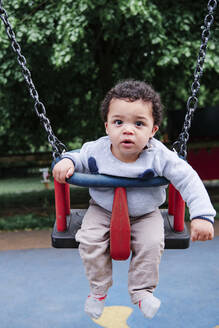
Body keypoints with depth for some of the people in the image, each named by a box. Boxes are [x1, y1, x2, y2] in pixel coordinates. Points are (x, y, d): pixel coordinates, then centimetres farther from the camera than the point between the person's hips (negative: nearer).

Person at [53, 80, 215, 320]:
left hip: (145, 214, -1)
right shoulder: (96, 151, -19)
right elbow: (80, 157, 3)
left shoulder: (159, 156, -24)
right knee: (89, 239, -19)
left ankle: (141, 290, 5)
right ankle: (98, 289, 8)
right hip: (102, 211, 1)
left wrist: (202, 215, -28)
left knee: (151, 243, -22)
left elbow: (188, 180, -20)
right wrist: (67, 161, -21)